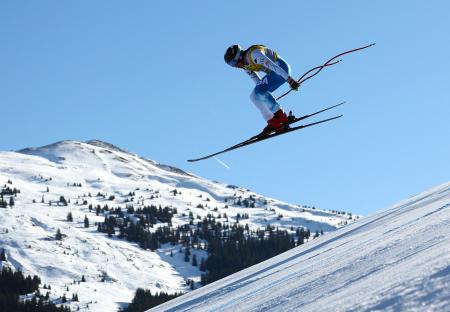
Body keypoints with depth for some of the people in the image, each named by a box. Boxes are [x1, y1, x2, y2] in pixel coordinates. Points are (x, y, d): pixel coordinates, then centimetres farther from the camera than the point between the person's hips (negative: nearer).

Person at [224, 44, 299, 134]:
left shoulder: (254, 54, -24)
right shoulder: (245, 65, 6)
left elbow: (273, 65, -29)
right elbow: (257, 81, 16)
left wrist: (289, 79, -32)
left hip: (281, 69, -10)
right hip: (273, 73, 10)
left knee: (260, 92, -23)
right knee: (254, 96, 2)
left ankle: (281, 117, -19)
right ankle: (273, 122, 0)